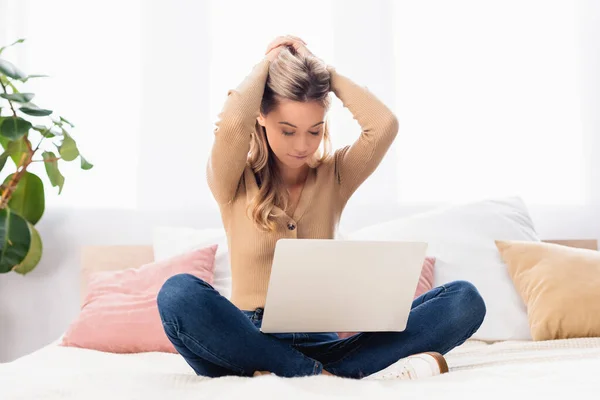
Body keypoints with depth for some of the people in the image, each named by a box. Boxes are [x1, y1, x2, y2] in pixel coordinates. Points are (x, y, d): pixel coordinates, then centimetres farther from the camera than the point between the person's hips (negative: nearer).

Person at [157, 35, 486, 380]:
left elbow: (385, 125, -9)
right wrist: (265, 65, 0)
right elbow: (231, 125, -20)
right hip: (250, 343, -2)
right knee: (179, 294, -36)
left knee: (465, 300, -17)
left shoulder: (335, 176, 10)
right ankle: (326, 377, -30)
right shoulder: (235, 182, 3)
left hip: (320, 344, 3)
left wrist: (324, 71, 3)